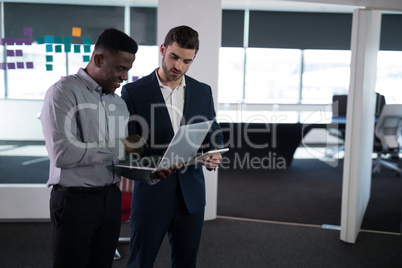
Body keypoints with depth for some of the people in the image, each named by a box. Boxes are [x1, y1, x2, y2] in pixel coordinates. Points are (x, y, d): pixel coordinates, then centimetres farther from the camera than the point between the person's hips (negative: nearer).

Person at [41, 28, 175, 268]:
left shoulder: (119, 102, 10)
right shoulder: (64, 92, -10)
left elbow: (122, 158, 12)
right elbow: (62, 153, -22)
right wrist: (120, 147, -15)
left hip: (111, 199, 6)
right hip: (75, 200, -6)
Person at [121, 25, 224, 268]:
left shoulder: (203, 91, 7)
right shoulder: (134, 92, -5)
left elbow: (214, 133, 13)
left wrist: (215, 154, -9)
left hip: (191, 195, 4)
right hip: (151, 195, -3)